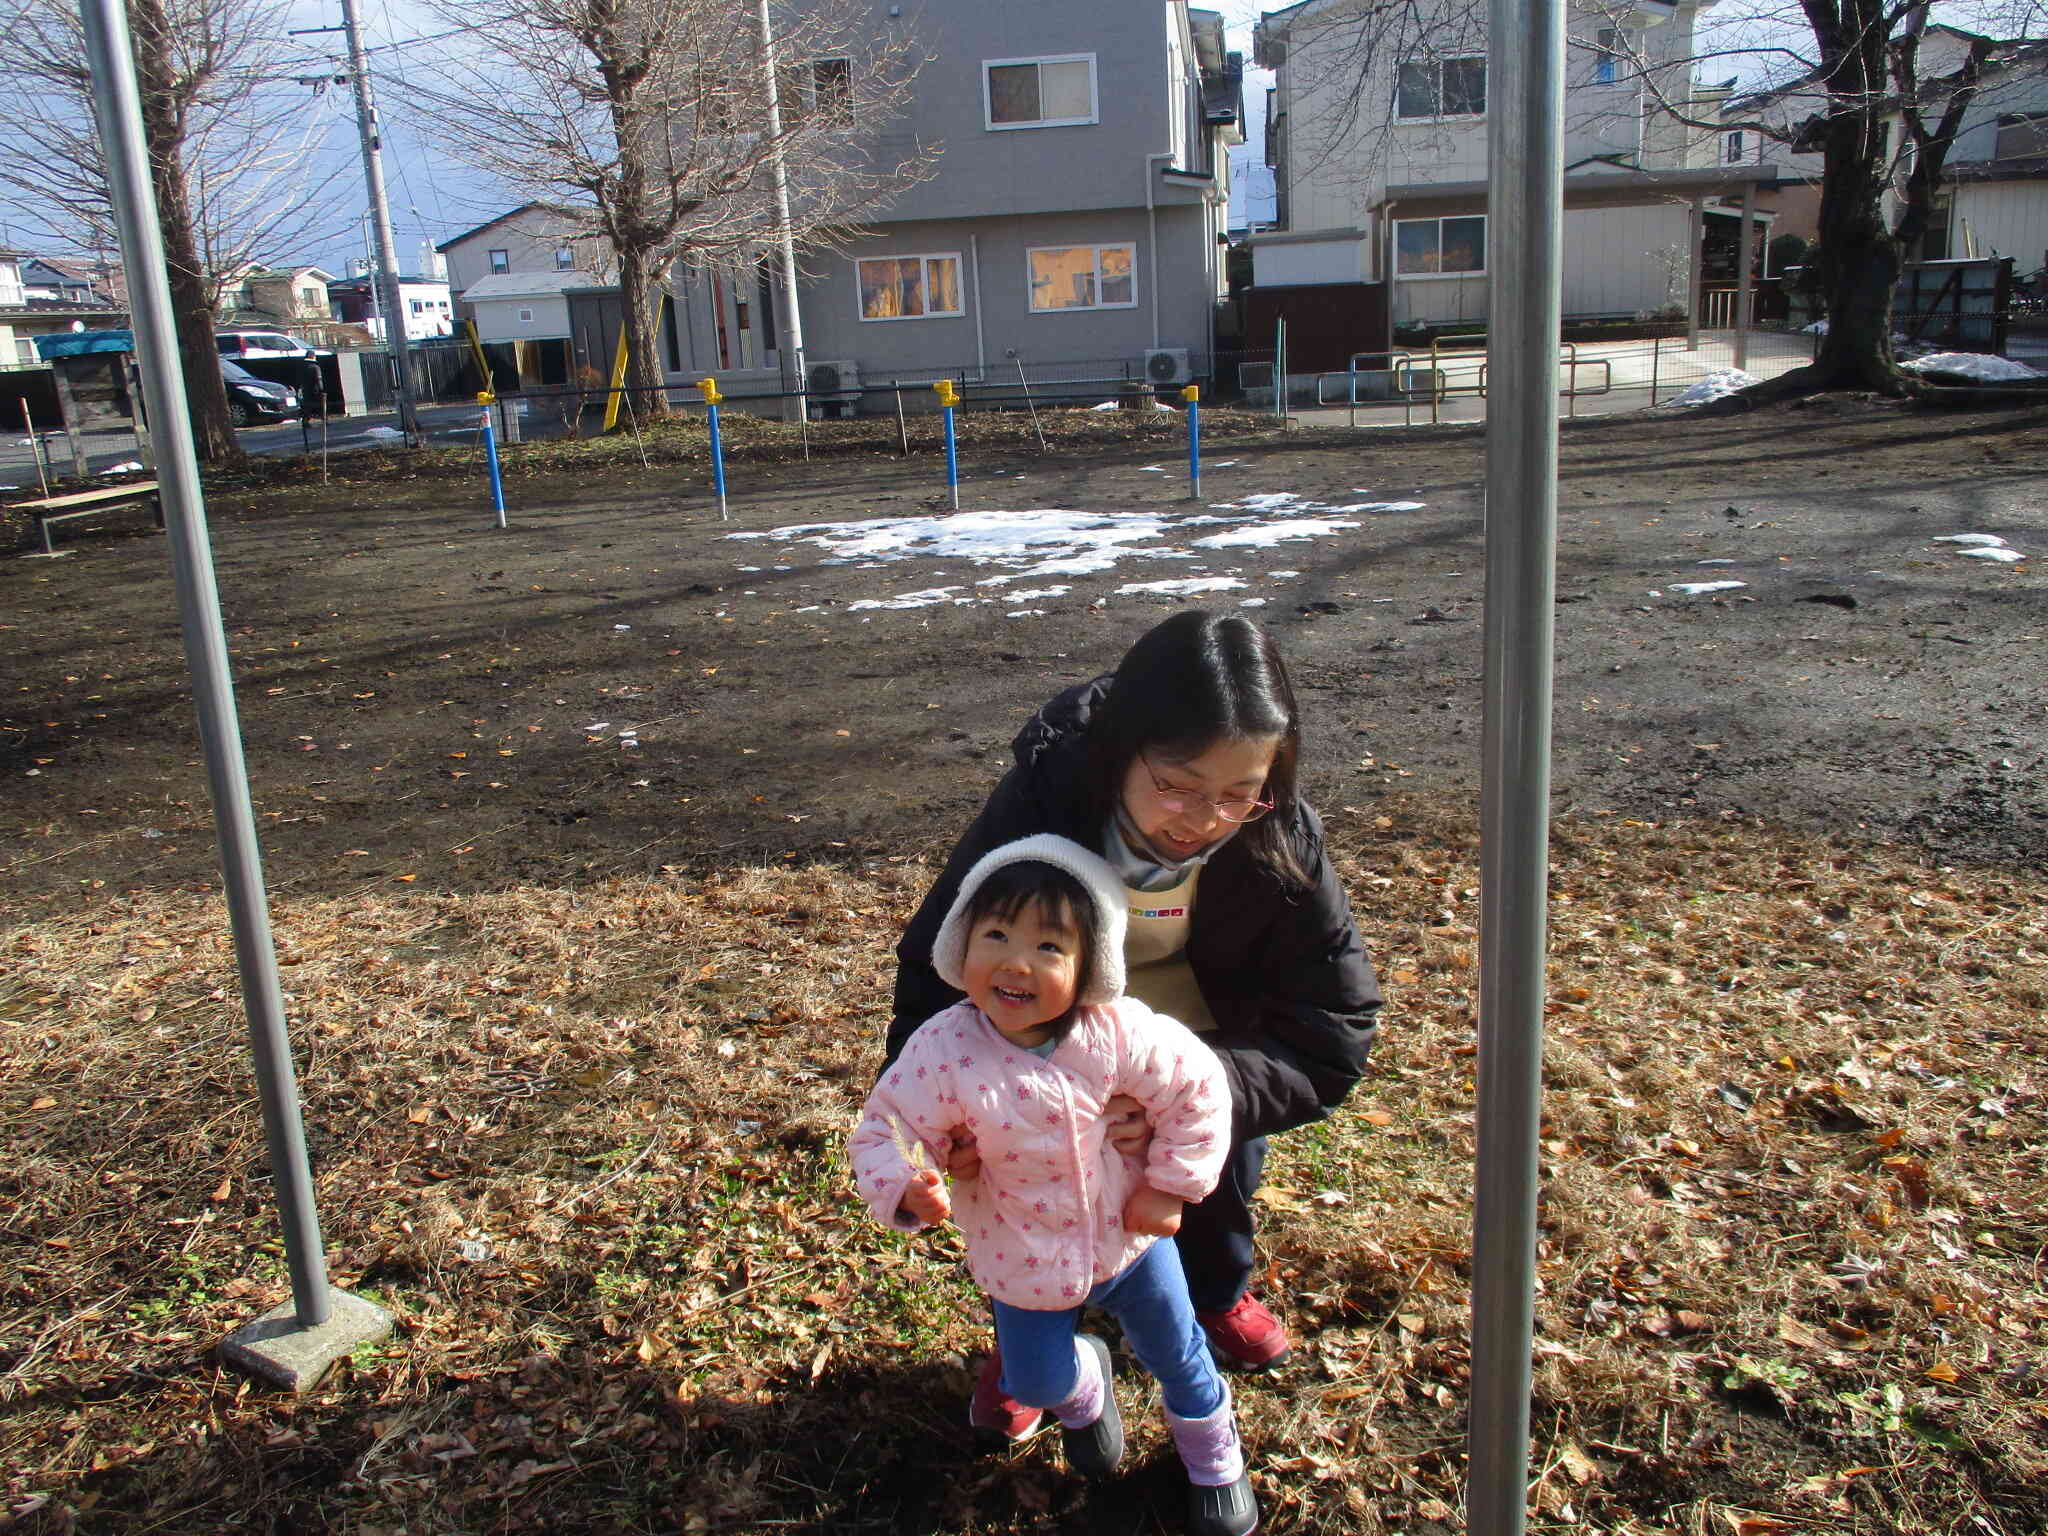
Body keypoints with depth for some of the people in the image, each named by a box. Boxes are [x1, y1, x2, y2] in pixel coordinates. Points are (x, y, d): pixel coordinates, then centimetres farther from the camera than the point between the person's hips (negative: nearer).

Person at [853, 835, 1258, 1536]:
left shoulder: (1119, 1032, -28)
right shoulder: (944, 1050, -29)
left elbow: (1199, 1087, -14)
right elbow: (884, 1129, -19)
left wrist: (1172, 1184, -11)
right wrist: (905, 1188, -39)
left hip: (1129, 1235, 1)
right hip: (1025, 1261, 0)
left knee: (1177, 1352, 19)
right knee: (1036, 1379, 16)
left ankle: (1212, 1455, 53)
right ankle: (1083, 1385, 55)